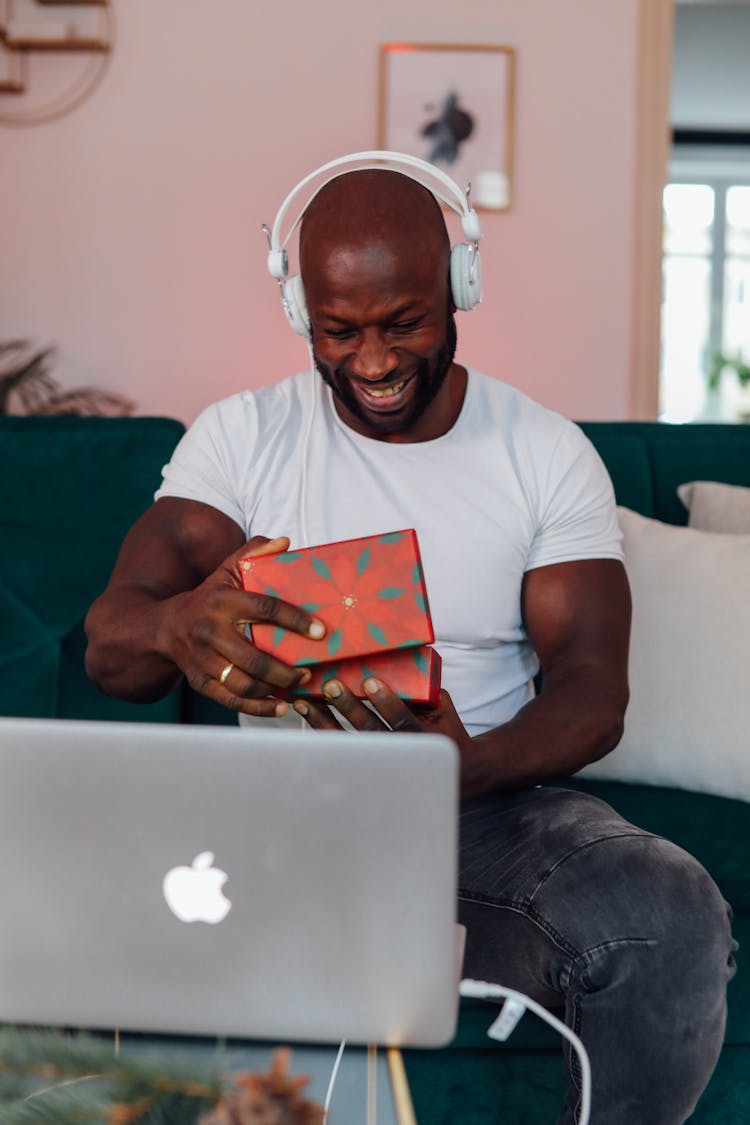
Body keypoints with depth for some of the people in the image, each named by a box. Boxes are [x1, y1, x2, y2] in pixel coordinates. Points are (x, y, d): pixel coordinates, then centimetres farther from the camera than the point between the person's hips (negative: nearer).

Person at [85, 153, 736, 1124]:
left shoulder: (548, 454, 3)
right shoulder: (240, 436, 2)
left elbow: (593, 687, -3)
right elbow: (108, 643, -8)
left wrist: (470, 765, -28)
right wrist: (178, 626, -36)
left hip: (492, 802, 1)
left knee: (674, 920, -30)